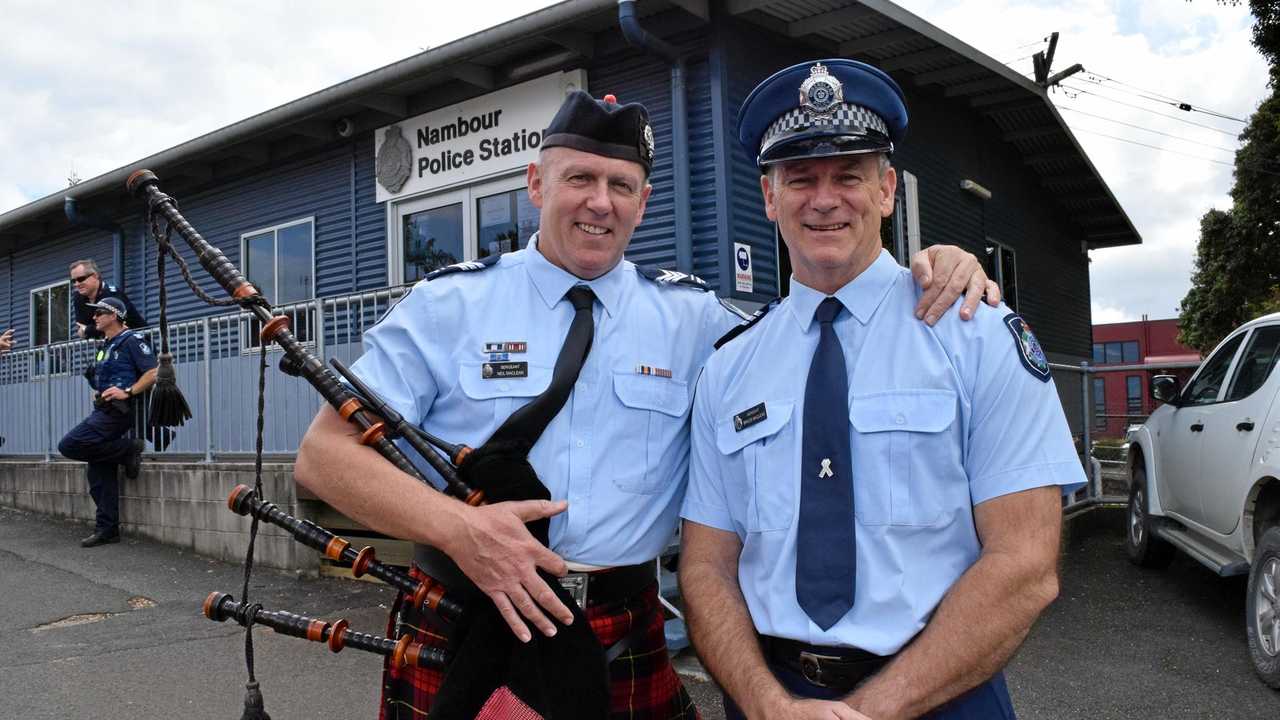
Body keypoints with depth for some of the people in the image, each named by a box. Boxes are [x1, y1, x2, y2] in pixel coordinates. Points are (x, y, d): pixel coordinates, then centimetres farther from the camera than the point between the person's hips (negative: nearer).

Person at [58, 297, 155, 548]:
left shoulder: (131, 340, -5)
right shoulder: (106, 347, 22)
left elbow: (154, 372, -16)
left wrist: (127, 392, -23)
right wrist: (98, 393, 17)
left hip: (117, 411, -9)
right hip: (104, 411, 9)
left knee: (69, 445, -21)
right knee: (100, 471, 6)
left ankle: (128, 450, -9)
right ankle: (107, 529, 10)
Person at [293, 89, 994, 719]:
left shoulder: (693, 316, 5)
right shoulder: (448, 304, -1)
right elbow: (323, 453, -4)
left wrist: (928, 281, -9)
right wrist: (458, 526, -20)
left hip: (630, 648, 2)